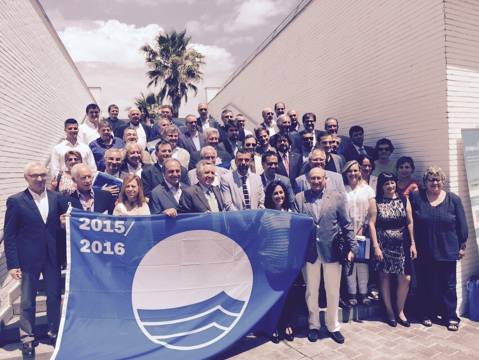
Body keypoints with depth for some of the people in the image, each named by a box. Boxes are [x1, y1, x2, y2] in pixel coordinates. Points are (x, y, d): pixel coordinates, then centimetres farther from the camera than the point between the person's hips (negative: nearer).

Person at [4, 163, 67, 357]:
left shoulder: (57, 198, 1)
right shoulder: (16, 201, -6)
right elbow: (9, 235, -5)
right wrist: (12, 264, -9)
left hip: (53, 257, 2)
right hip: (28, 259, -2)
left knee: (55, 297, 13)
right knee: (27, 301, 11)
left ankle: (54, 333, 31)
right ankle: (27, 338, 28)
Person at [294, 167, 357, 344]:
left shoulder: (338, 197, 0)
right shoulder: (299, 198, 1)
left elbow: (346, 225, 1)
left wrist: (352, 248, -2)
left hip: (331, 251, 0)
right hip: (308, 252, 1)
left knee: (333, 292, 12)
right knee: (311, 291, 14)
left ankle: (333, 326, 31)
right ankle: (313, 325, 33)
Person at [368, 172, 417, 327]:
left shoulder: (404, 200, 4)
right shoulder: (376, 202, -3)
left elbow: (410, 223, 5)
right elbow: (371, 224, -6)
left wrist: (413, 243, 1)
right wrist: (375, 246, -10)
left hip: (402, 245, 2)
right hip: (383, 245, -2)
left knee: (405, 278, 0)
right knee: (385, 277, 6)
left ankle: (400, 311, 20)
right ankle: (389, 311, 22)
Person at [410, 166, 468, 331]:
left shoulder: (453, 199, -1)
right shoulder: (416, 197, -4)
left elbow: (461, 225, 5)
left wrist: (462, 246, 6)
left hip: (447, 252, 0)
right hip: (423, 253, 0)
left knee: (448, 285, 10)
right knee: (425, 285, 10)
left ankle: (450, 317, 24)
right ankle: (427, 314, 26)